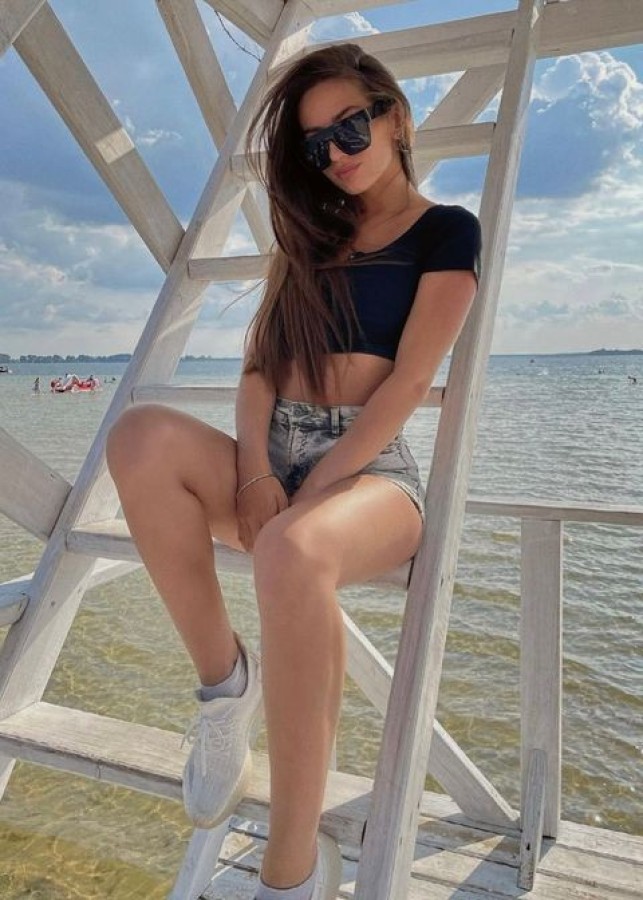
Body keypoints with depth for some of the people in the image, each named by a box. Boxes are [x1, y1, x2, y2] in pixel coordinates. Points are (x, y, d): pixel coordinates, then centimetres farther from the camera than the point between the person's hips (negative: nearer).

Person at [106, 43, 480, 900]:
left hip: (370, 469, -5)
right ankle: (225, 678, -13)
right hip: (273, 456, 5)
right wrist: (255, 474, -9)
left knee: (292, 555, -40)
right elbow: (260, 361, 9)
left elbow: (407, 383, -9)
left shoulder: (447, 231, 4)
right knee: (143, 435, -26)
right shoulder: (309, 229, 20)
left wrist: (308, 495, -16)